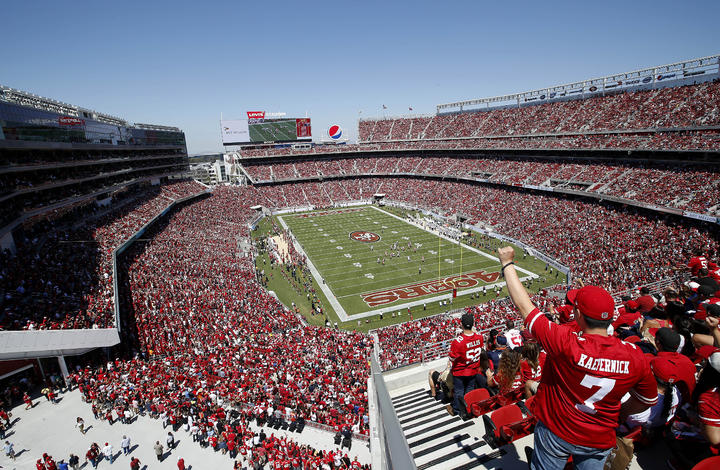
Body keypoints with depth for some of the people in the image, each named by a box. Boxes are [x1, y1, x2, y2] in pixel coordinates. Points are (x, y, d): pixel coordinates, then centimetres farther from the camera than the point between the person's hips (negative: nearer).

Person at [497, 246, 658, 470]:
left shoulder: (566, 343, -33)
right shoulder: (635, 356, -20)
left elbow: (524, 305, -25)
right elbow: (648, 400, -1)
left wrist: (507, 263, -15)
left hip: (555, 432, -2)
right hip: (600, 441, 3)